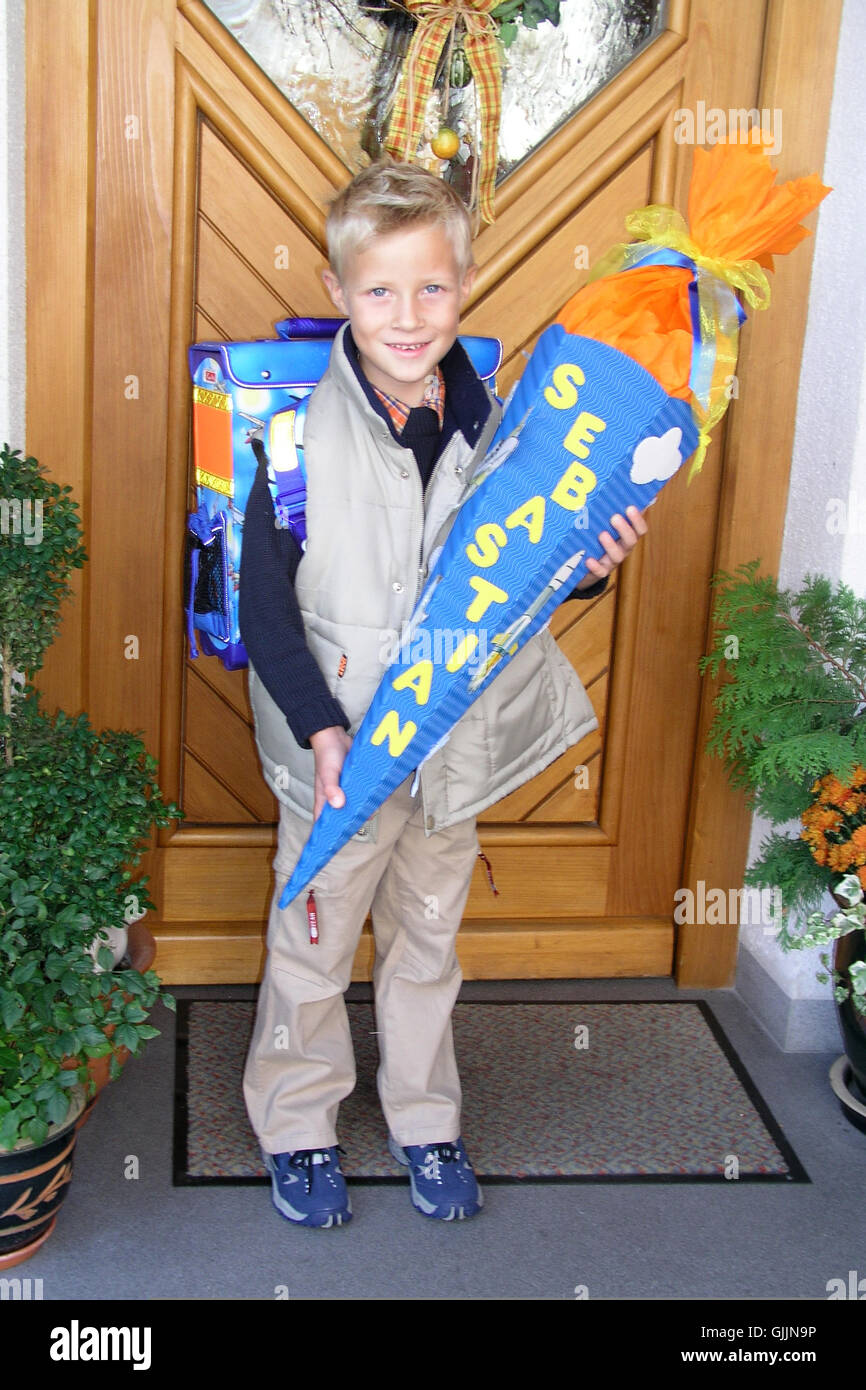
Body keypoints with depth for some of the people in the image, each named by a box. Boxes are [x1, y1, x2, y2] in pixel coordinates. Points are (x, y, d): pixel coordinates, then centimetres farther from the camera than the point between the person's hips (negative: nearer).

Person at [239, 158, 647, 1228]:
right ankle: (295, 1123, 37)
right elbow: (263, 600, -13)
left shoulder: (494, 421, -3)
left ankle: (424, 1122, 41)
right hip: (340, 748, -3)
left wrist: (589, 565, -14)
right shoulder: (298, 429, -16)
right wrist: (320, 725, -23)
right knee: (313, 948, 13)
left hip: (454, 743, 4)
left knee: (427, 945, 20)